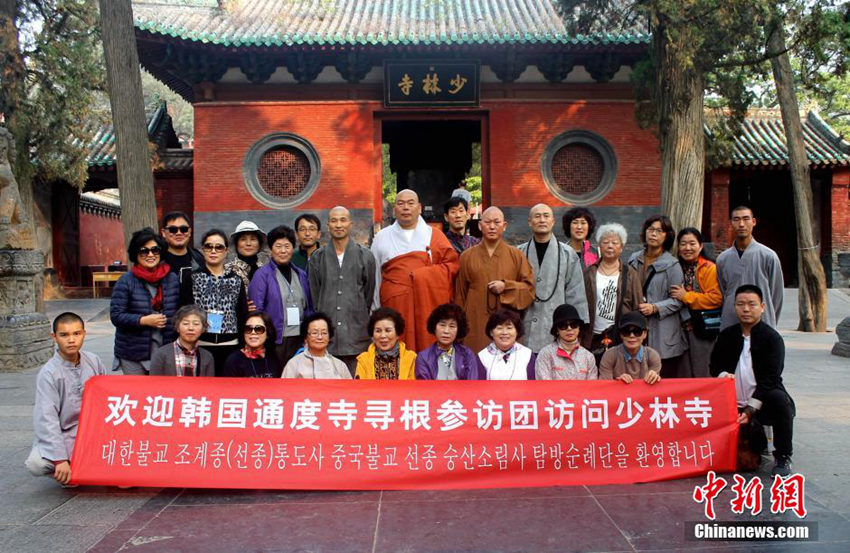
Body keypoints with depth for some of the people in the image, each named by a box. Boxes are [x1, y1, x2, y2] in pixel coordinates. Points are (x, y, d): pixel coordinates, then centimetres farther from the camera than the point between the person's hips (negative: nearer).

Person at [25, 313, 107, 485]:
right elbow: (46, 419, -19)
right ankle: (67, 475, -1)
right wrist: (60, 459, -24)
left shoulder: (94, 362, 0)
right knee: (35, 464, -31)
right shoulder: (48, 373, -14)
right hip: (62, 435, -3)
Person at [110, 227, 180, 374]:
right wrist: (144, 320, -16)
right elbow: (116, 315, -6)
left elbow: (179, 312, 12)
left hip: (165, 351, 2)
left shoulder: (172, 279, 7)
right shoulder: (126, 281, -3)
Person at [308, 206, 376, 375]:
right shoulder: (317, 257, 10)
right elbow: (315, 295, 13)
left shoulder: (365, 256, 7)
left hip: (356, 335, -1)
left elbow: (369, 295, 11)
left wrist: (359, 319, 10)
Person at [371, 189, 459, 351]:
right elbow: (375, 277, 15)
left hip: (429, 305, 0)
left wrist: (423, 276, -7)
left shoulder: (434, 235, 13)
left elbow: (452, 264, 5)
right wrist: (376, 313, 11)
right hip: (395, 307, 0)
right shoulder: (382, 237, 15)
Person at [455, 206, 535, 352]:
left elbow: (529, 287, 5)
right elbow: (460, 293, 10)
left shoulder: (516, 255, 7)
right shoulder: (467, 256, 8)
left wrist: (506, 287, -10)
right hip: (476, 325, 0)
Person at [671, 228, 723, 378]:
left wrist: (686, 296, -15)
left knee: (701, 375, -1)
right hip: (681, 328, 5)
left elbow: (716, 298, -17)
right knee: (684, 375, 11)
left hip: (702, 330, -5)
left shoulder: (710, 268, -6)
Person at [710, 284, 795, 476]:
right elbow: (715, 365, 15)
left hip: (762, 403, -4)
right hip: (733, 405, 4)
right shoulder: (727, 335, 6)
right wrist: (723, 375, -11)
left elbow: (769, 378, -15)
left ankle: (783, 458, -17)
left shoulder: (772, 338, -8)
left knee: (779, 399, -35)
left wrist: (751, 410, -22)